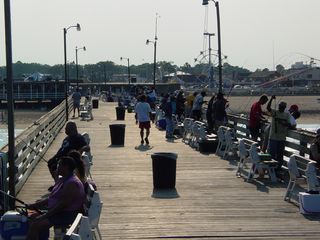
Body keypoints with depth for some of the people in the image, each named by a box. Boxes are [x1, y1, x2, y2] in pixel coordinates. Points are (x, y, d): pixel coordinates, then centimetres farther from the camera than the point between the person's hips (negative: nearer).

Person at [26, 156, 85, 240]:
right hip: (58, 212, 11)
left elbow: (62, 204, -24)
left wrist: (45, 216, -22)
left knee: (35, 225, -22)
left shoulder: (72, 184, -20)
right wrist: (32, 206, 12)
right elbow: (50, 198, 19)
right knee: (32, 217, 6)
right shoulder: (62, 180, 14)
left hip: (67, 215, -11)